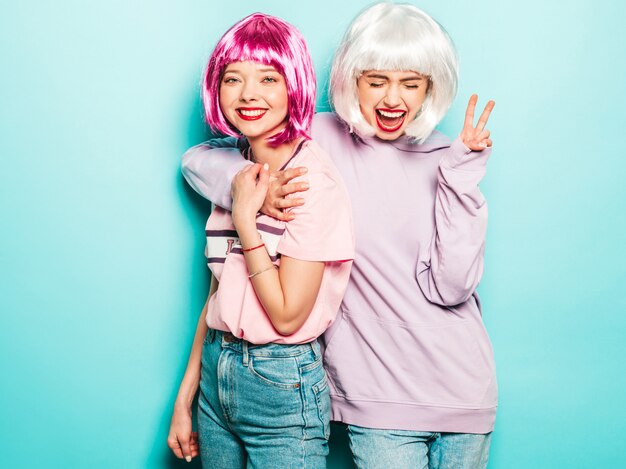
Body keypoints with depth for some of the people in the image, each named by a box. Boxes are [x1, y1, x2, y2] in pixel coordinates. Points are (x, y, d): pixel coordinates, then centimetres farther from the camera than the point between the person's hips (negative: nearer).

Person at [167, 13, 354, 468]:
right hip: (217, 377, 7)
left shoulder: (315, 181, -16)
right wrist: (185, 397, 12)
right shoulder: (235, 173, 6)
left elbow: (288, 316, -18)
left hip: (282, 388, -7)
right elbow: (217, 296, 10)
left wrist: (244, 218, -17)